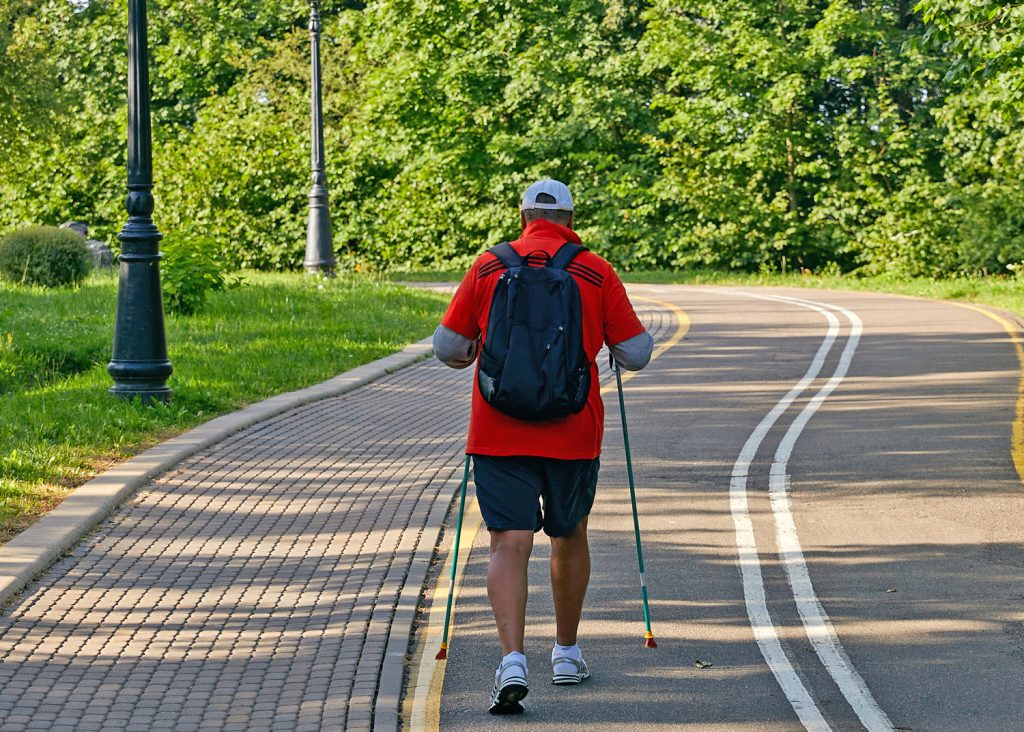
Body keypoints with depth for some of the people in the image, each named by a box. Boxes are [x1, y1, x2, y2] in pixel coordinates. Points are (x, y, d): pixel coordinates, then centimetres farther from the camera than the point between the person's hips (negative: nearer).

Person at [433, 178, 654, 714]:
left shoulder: (487, 268, 1)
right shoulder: (597, 273, -1)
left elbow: (447, 347, 4)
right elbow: (636, 354, 2)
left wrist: (471, 355, 27)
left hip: (499, 432, -1)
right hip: (574, 433, 1)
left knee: (510, 543, -5)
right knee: (569, 536, 20)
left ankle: (512, 661, -24)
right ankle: (566, 654, 33)